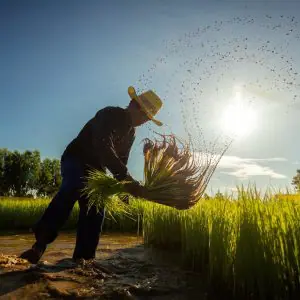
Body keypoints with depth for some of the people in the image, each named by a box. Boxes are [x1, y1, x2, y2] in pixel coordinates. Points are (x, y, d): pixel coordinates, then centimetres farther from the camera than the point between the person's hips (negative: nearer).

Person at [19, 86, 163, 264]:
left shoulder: (131, 132, 4)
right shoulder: (109, 115, -22)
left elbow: (121, 161, 9)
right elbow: (104, 149, -39)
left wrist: (124, 186, -6)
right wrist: (128, 180, -45)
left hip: (95, 168, 8)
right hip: (75, 160, -7)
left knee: (95, 209, -6)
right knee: (73, 188, -36)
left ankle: (82, 257, 0)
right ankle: (41, 241, -37)